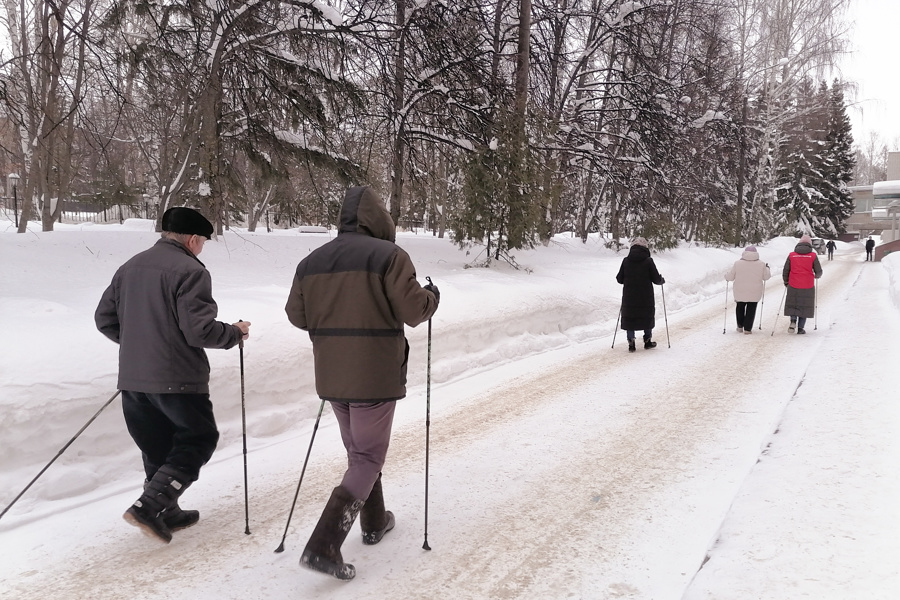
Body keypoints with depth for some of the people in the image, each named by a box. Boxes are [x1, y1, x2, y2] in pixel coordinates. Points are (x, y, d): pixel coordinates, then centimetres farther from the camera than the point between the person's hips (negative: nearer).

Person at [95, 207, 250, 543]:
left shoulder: (130, 267, 11)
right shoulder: (190, 271, -13)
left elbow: (105, 319, 15)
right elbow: (199, 329, -19)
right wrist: (234, 333, -2)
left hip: (132, 378, 7)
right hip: (177, 379, -7)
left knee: (157, 448, 18)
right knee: (199, 439, 8)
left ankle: (167, 514, 27)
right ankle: (149, 506, -3)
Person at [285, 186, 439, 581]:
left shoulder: (312, 260, 5)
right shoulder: (388, 255, -12)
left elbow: (297, 315, 10)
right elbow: (413, 310, -13)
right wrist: (432, 295, 8)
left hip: (332, 377, 6)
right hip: (375, 376, -6)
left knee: (357, 451, 23)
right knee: (368, 459, 4)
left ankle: (374, 522, 38)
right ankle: (323, 546, -5)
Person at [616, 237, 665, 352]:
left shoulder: (626, 261, -4)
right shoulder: (648, 261, -10)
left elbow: (619, 279, 2)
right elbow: (656, 279, -5)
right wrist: (662, 280, 18)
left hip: (629, 298, 1)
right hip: (646, 299, -1)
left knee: (629, 318, 9)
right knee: (647, 317, 16)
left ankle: (631, 343, 4)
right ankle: (647, 341, 24)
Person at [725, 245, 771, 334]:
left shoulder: (737, 263, -9)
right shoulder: (761, 264, -6)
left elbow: (729, 277, -6)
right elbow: (766, 276, 5)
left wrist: (727, 277, 18)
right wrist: (767, 268, 24)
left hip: (740, 292, 0)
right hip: (755, 293, 0)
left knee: (740, 307, 20)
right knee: (751, 309, 10)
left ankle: (740, 326, 27)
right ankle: (747, 329, 10)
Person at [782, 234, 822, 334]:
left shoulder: (791, 255, 1)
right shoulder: (813, 256, -2)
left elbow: (785, 271, 4)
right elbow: (819, 272, 2)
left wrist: (786, 282, 21)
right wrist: (816, 276, 25)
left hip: (793, 286, 1)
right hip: (808, 286, -1)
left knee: (793, 304, 16)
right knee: (805, 306, 10)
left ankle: (793, 321, -6)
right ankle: (800, 328, 7)